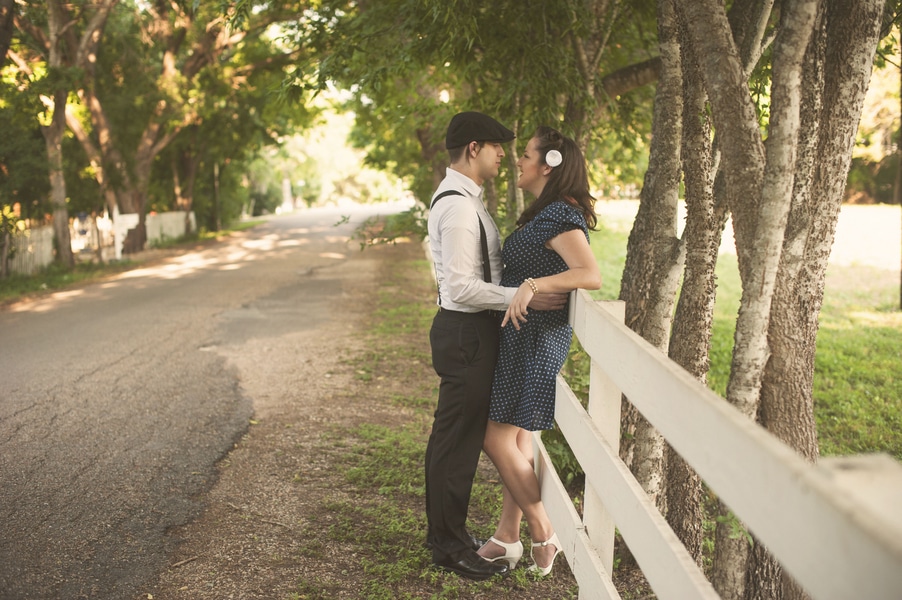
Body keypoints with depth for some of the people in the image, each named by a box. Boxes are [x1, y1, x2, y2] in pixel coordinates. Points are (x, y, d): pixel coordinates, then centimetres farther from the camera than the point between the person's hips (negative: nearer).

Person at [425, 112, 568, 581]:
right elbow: (461, 287, -25)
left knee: (453, 435, 19)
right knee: (459, 440, 1)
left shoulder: (459, 198, 14)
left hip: (465, 330, 11)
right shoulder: (459, 205, -20)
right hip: (466, 332, -11)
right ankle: (450, 546, 16)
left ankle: (444, 533, 34)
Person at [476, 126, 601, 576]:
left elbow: (591, 275, -31)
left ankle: (545, 535, 9)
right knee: (516, 438, 13)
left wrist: (532, 285, -37)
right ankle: (507, 539, 23)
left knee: (498, 438, -4)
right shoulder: (545, 213, 14)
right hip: (524, 336, 10)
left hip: (535, 337, -10)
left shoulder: (559, 215, -18)